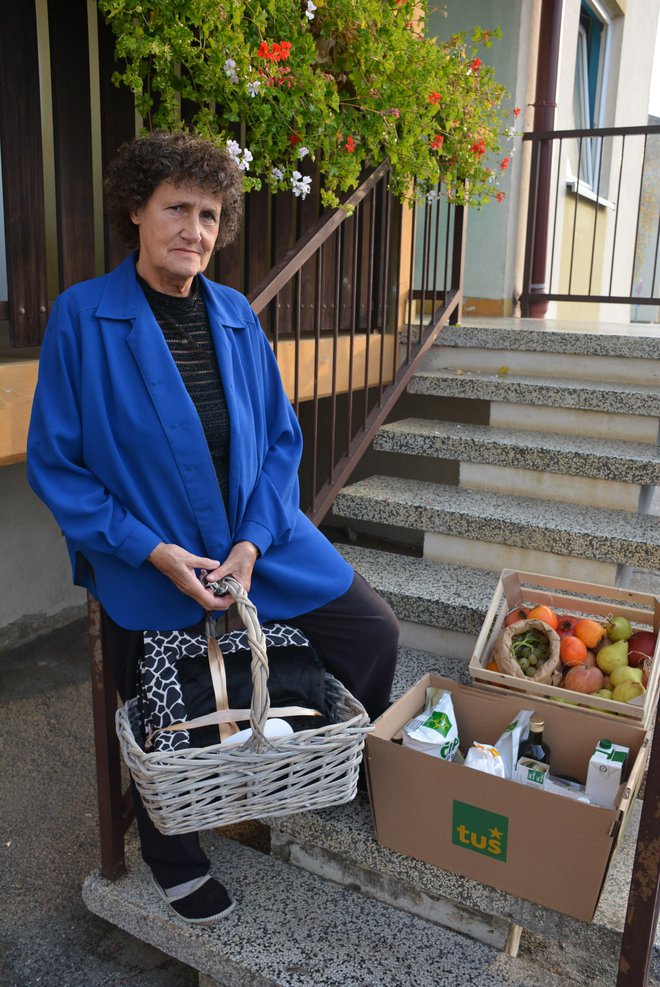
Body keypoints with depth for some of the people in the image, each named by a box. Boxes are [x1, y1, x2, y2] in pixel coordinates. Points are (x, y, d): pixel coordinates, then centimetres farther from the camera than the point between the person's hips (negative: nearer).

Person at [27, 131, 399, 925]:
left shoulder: (236, 316, 0)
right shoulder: (82, 317, -11)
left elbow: (280, 439, 2)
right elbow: (55, 464, -10)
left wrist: (253, 542, -12)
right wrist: (153, 551, -18)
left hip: (261, 544, 4)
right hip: (146, 566, -3)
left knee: (373, 632, -1)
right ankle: (172, 858, 47)